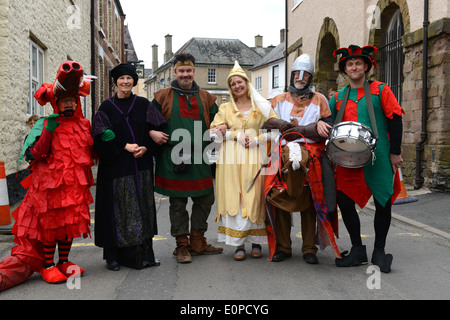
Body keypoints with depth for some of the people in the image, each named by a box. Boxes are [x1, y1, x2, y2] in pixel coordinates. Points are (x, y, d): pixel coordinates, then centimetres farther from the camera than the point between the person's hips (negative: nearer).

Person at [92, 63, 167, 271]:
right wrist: (125, 146, -16)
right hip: (116, 166, -2)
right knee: (117, 208, 0)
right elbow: (102, 136, -4)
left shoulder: (143, 104, 9)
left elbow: (159, 130, 3)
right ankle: (113, 256, 10)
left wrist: (145, 147, -12)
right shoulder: (107, 107, 4)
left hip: (141, 167, 2)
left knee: (142, 207, 4)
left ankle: (144, 253, 13)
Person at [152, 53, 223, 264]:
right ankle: (182, 245, 15)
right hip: (173, 159, -3)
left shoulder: (206, 98, 12)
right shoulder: (163, 96, 5)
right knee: (177, 202, 3)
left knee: (205, 199, 8)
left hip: (200, 158, 3)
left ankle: (197, 242, 23)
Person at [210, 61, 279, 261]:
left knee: (255, 197, -2)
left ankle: (256, 242, 9)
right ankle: (239, 244, 3)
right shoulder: (225, 108, 14)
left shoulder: (261, 107, 10)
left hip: (254, 157, -1)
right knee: (233, 198, -3)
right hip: (231, 159, 1)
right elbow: (215, 130, 1)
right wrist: (239, 136, -10)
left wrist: (257, 139, -10)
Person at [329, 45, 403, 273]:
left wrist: (395, 152, -5)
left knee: (383, 203, 1)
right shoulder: (338, 97, 12)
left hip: (379, 158, -2)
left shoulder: (380, 90, 4)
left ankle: (379, 252, 17)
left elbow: (395, 120, 1)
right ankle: (357, 250, 15)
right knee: (344, 201, -1)